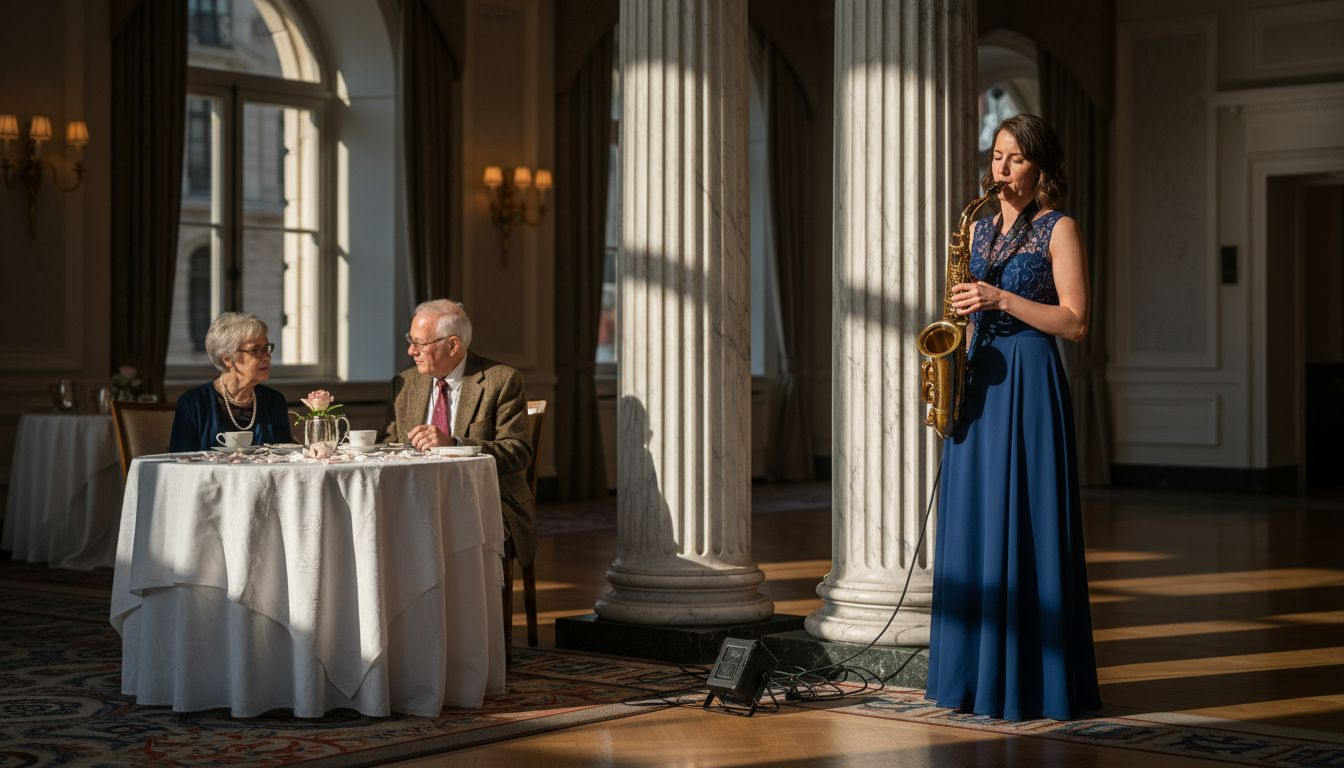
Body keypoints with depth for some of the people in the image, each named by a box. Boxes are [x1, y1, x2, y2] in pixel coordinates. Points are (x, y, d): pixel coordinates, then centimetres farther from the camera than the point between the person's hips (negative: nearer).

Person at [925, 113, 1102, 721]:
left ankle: (1033, 679, -1)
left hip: (1029, 380, -6)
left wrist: (1002, 299, -17)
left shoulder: (1058, 229, -2)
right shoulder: (979, 229, 17)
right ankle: (976, 675, 13)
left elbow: (1075, 323, -9)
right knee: (973, 527, 6)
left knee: (1025, 525, -7)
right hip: (978, 379, 6)